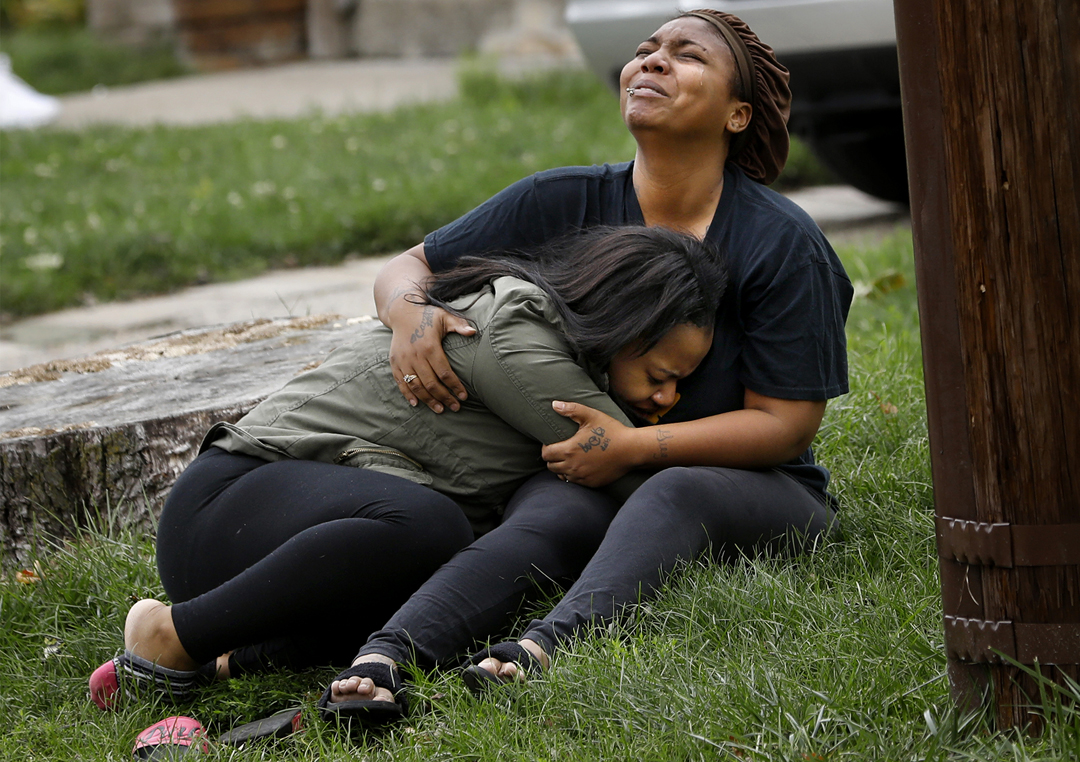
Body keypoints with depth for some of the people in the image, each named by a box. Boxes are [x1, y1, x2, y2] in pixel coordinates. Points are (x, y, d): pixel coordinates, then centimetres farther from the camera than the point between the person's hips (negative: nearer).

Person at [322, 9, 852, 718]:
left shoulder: (783, 242, -8)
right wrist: (409, 315, -17)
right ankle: (383, 657, -58)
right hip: (588, 477, 2)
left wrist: (635, 446, -20)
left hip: (758, 489, -2)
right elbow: (410, 266, 9)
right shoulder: (563, 204, 1)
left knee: (675, 495, -37)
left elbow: (785, 423, -9)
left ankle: (550, 643, -64)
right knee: (545, 519, -33)